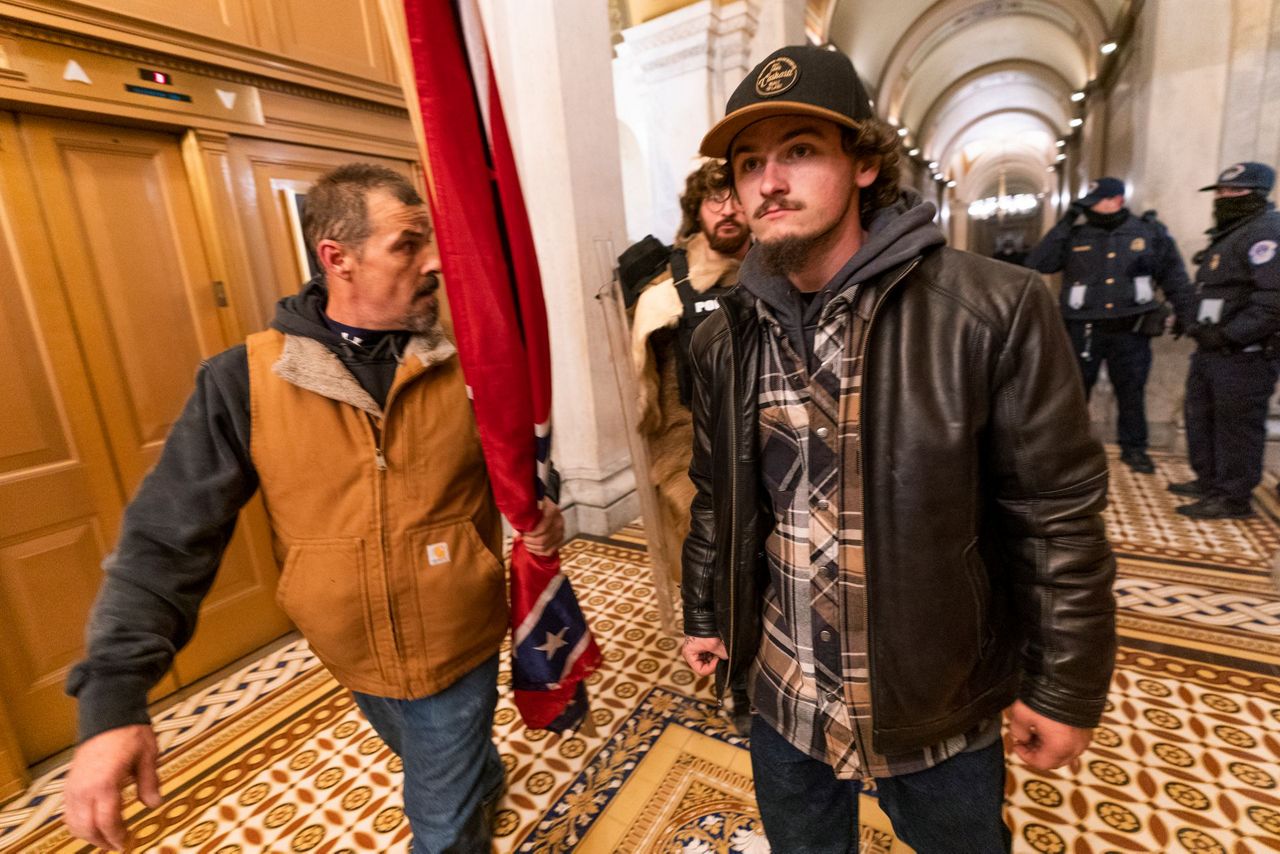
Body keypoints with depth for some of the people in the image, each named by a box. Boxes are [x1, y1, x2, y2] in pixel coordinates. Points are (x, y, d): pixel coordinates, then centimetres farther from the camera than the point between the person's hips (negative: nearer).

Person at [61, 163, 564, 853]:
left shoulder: (464, 363, -13)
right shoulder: (244, 381, -14)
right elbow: (166, 540, -11)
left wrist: (541, 514, -21)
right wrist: (114, 698, -17)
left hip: (459, 648, -2)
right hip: (352, 658, 3)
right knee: (446, 771, 32)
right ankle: (486, 781, 66)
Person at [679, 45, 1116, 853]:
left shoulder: (996, 310, -17)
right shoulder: (726, 337, -5)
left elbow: (1060, 518, -11)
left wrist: (1066, 685, -5)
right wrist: (706, 618, 11)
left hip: (943, 705, -2)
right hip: (783, 694, 4)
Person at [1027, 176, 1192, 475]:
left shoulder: (1150, 232, 5)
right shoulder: (1075, 236, 2)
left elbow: (1173, 275, 11)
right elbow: (1037, 263, -10)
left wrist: (1186, 312, 7)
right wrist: (1063, 225, -12)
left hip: (1130, 330, 1)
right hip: (1084, 329, -1)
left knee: (1132, 392, 11)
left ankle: (1134, 448, 25)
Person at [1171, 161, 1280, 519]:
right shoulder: (1229, 233, 18)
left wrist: (1227, 335, -24)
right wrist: (1199, 326, 13)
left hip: (1243, 354, -10)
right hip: (1211, 349, 10)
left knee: (1236, 426, -3)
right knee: (1200, 417, 18)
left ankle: (1233, 498, 6)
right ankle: (1208, 481, 31)